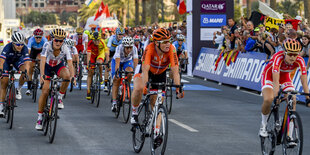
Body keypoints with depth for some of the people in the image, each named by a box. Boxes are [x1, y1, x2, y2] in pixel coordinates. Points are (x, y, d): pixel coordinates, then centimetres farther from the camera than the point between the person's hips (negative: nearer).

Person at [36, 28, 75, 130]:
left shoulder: (65, 49, -25)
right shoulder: (47, 45, -29)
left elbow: (70, 63, -31)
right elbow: (42, 61, -38)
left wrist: (72, 76, -47)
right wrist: (42, 75, -51)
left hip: (59, 66, 1)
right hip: (47, 67, -1)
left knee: (67, 75, -33)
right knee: (45, 91, -13)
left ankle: (60, 97, -12)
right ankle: (39, 118, -3)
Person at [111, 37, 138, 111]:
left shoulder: (134, 49, -31)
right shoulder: (119, 48, -36)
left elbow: (135, 62, -36)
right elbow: (117, 63, -42)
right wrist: (116, 73, -55)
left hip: (128, 61, 1)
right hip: (117, 61, -1)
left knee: (130, 72, -31)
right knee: (116, 80, -15)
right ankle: (114, 103, -11)